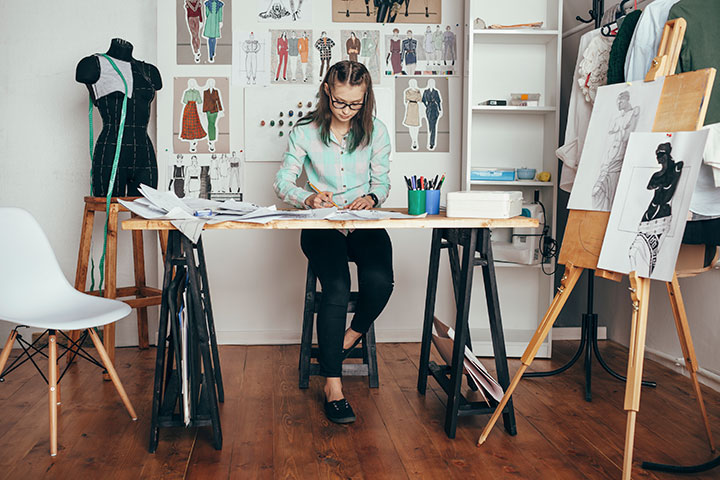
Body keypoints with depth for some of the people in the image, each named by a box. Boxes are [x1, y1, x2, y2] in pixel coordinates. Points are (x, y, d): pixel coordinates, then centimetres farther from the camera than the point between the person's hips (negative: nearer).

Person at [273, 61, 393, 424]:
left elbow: (382, 181, 11)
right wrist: (308, 198, -21)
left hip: (365, 224, 2)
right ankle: (332, 384, -20)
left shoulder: (375, 131, 5)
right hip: (321, 226, -2)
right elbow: (282, 183, 0)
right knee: (337, 288, -28)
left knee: (380, 282, -27)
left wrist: (371, 197, -13)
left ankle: (347, 340, 6)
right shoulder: (305, 131, 1)